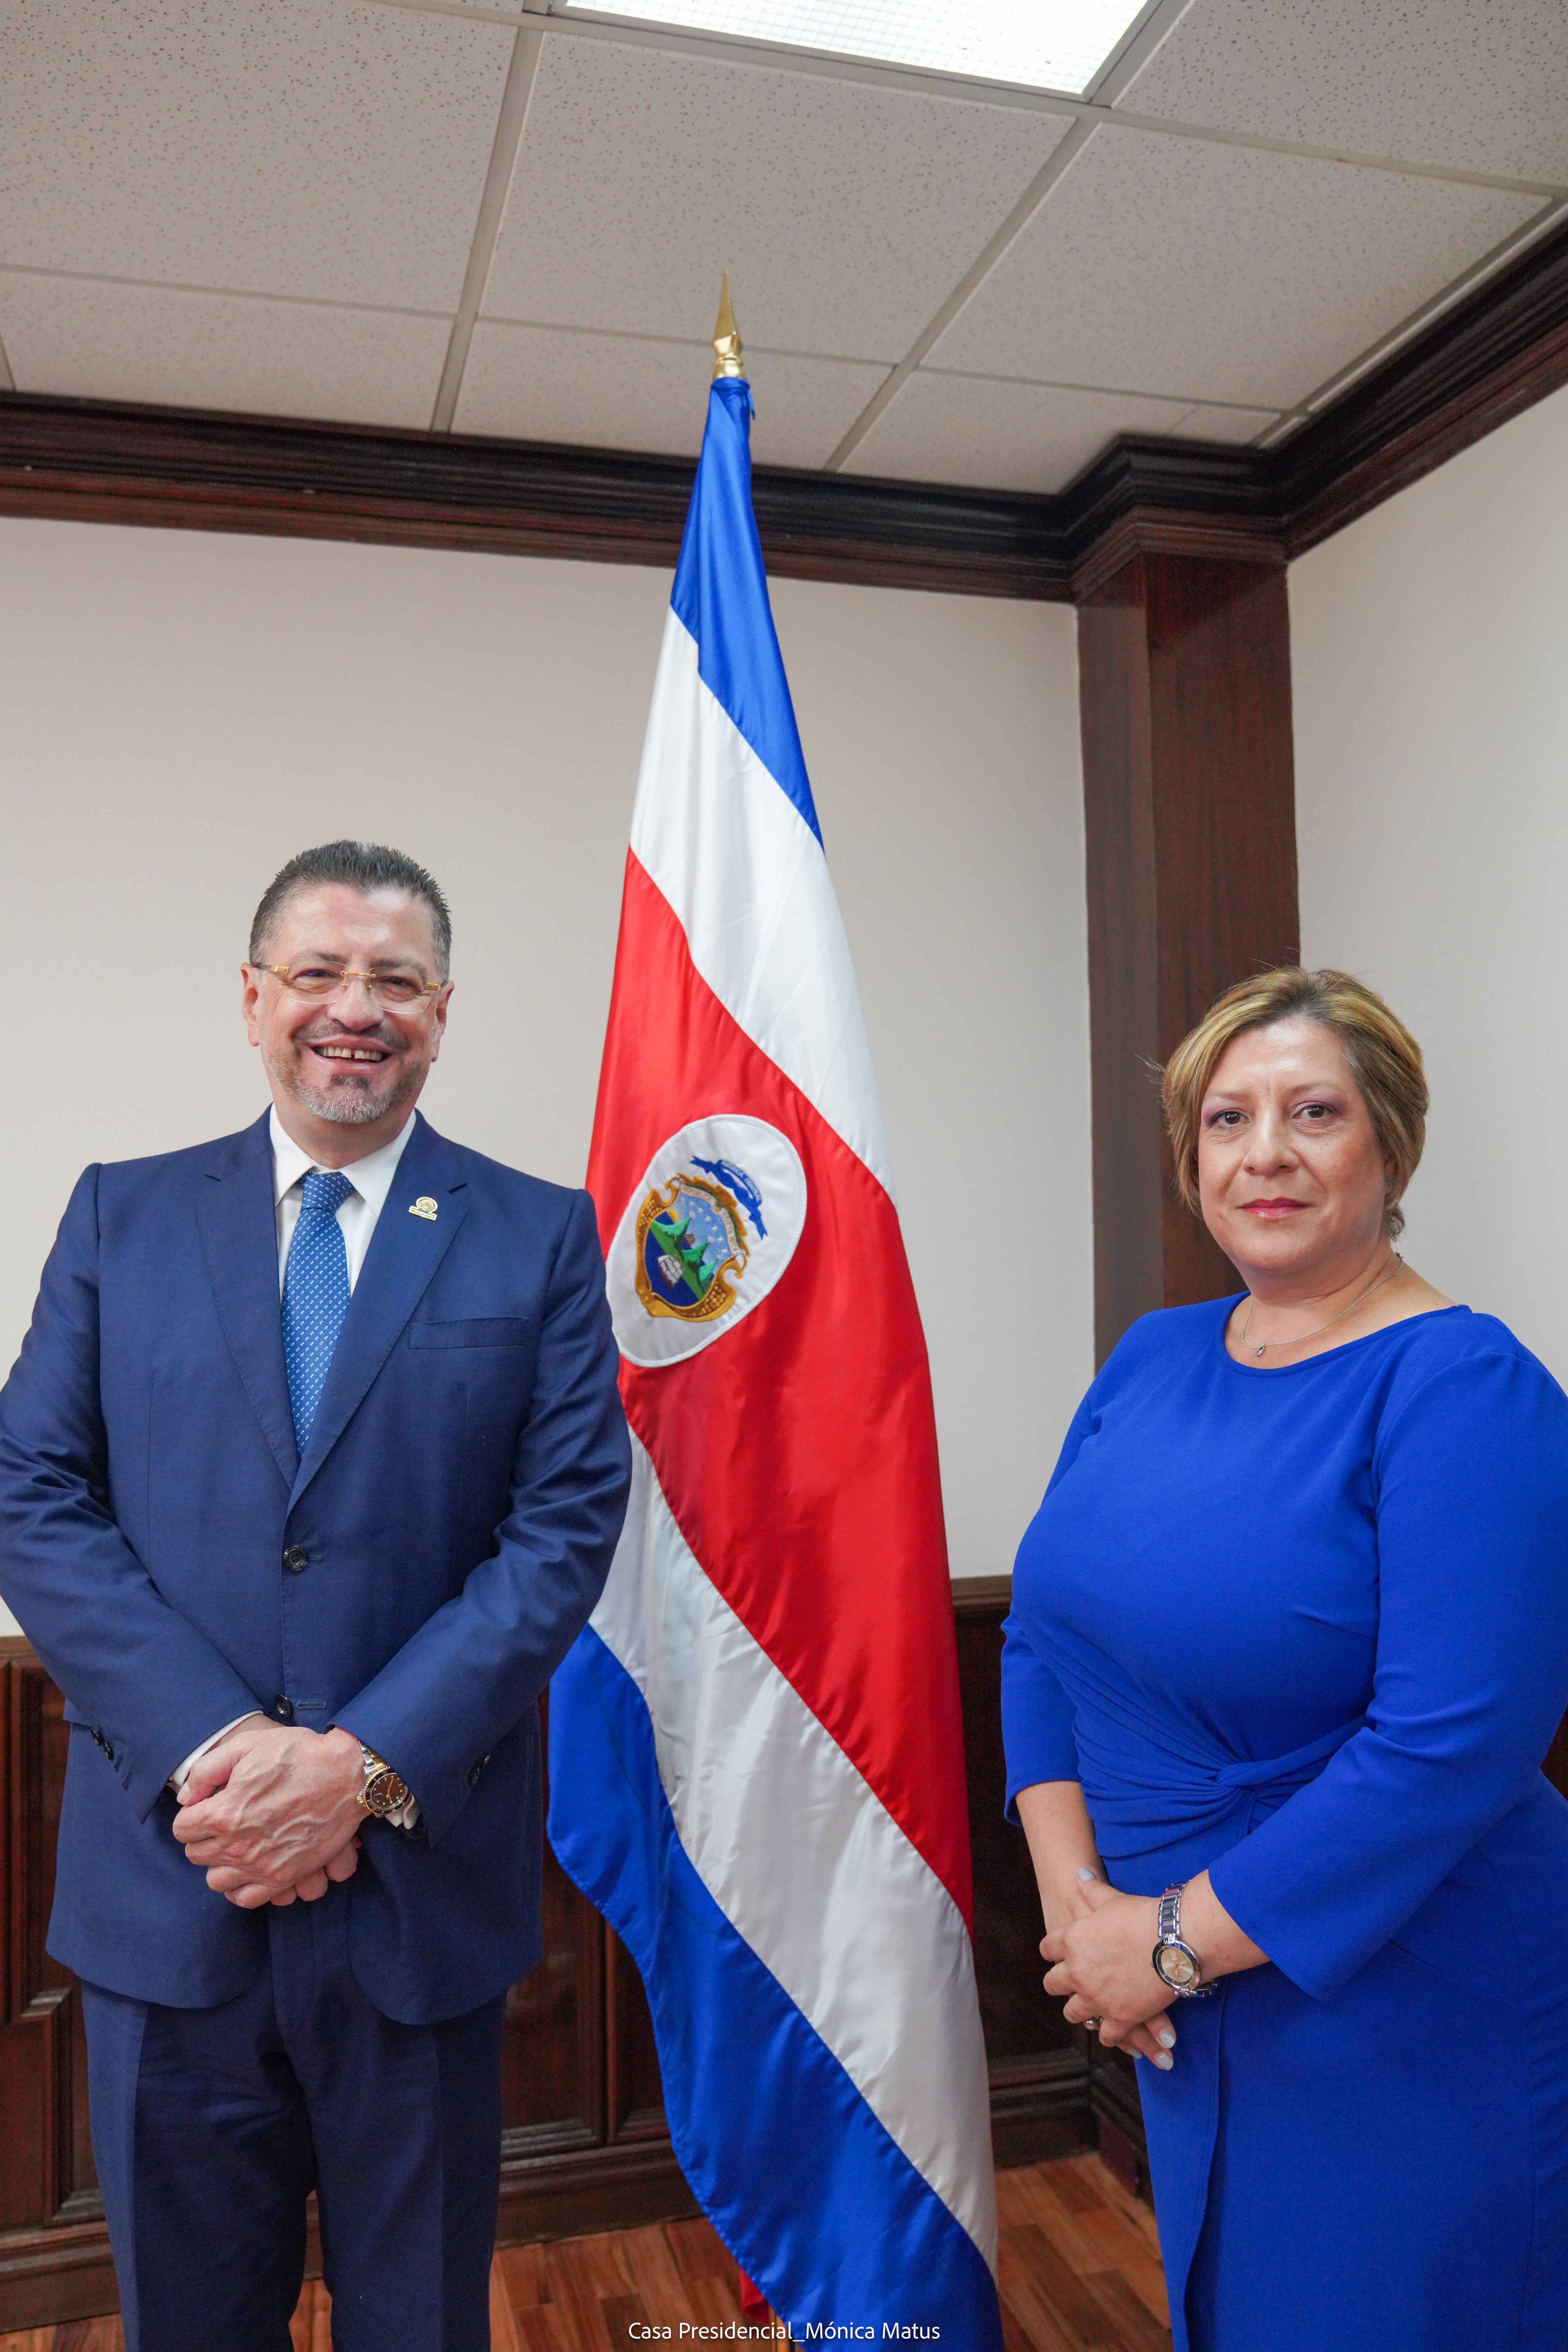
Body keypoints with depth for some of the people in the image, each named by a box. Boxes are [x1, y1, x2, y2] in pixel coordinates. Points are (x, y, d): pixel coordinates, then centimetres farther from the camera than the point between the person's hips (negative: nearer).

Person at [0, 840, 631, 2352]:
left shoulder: (543, 1239, -1)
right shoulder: (123, 1216, 4)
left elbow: (565, 1529, -7)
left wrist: (364, 1765, -16)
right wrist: (209, 1748, -14)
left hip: (423, 1875, 0)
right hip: (167, 1877, 1)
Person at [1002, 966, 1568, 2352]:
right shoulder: (1153, 1358, 1)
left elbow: (1453, 1742, -26)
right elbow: (1047, 1630, 4)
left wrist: (1178, 1944, -19)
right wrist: (1074, 1895, -7)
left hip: (1395, 2017, -6)